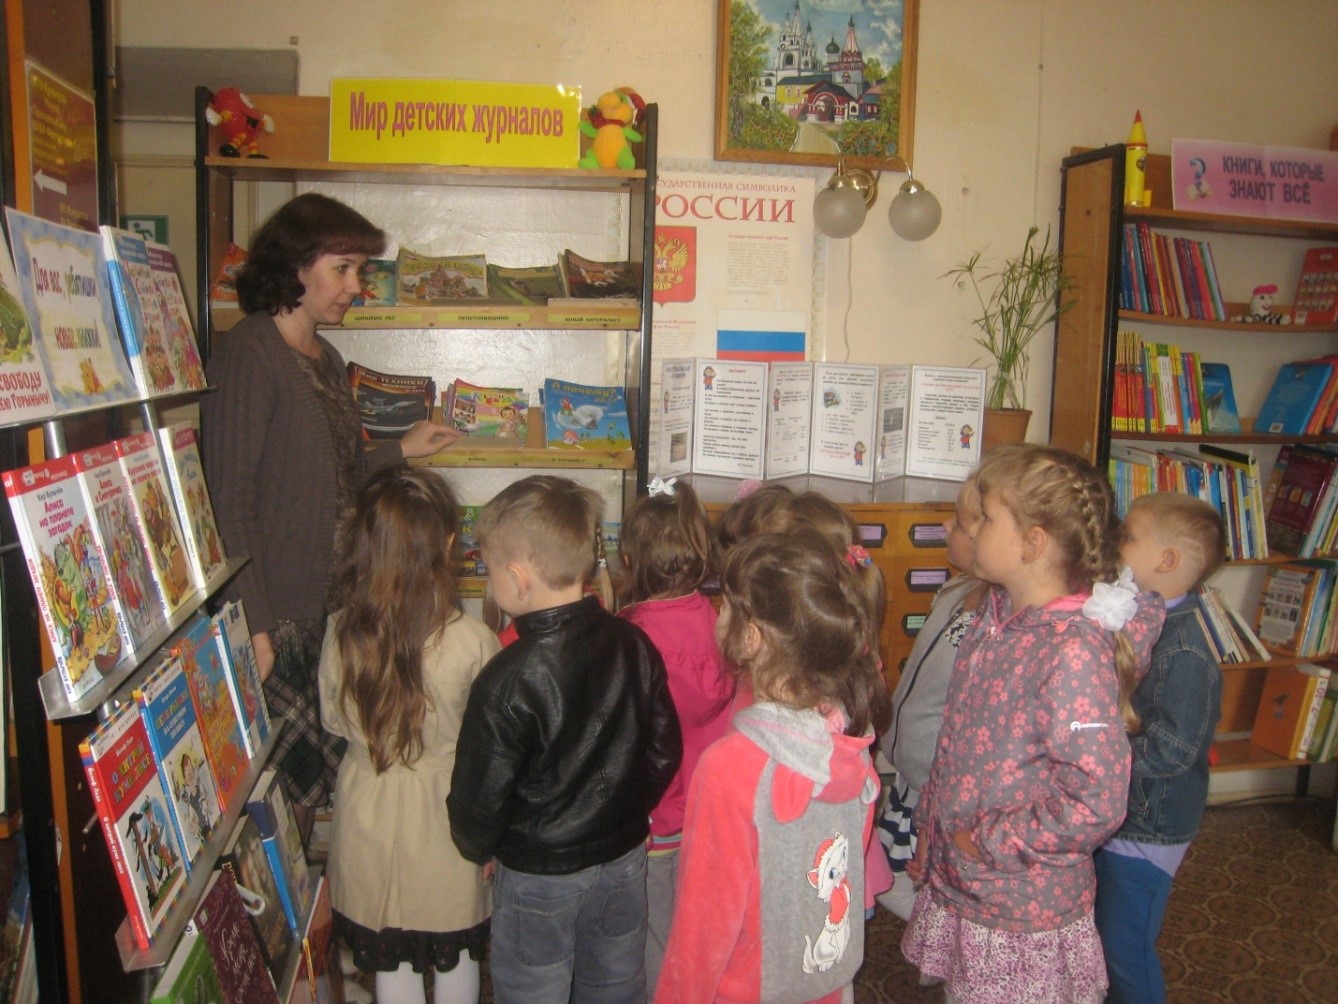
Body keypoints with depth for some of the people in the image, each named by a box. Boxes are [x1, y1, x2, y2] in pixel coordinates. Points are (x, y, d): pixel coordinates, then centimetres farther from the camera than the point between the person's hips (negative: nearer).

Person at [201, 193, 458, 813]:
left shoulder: (326, 359, 15)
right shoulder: (247, 354, -12)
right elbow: (229, 499, -17)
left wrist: (401, 451, 18)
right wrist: (253, 627, -20)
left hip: (330, 610, 8)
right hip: (277, 618, -8)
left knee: (324, 781, 10)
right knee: (285, 786, -4)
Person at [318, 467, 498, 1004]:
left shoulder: (340, 632, -16)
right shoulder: (472, 642, -25)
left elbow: (334, 721, 1)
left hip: (367, 808, 2)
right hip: (445, 813, -2)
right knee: (457, 957, 22)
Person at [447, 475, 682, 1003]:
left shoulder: (507, 681, -26)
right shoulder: (634, 644, -11)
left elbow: (481, 796, -17)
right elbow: (664, 752, 0)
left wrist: (477, 848, 5)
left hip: (537, 878, -5)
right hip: (624, 860, 5)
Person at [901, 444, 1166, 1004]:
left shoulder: (1075, 651, -27)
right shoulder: (997, 617, 0)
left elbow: (1096, 805, -28)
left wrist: (986, 843, -18)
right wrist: (930, 825, 13)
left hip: (1024, 913, -7)